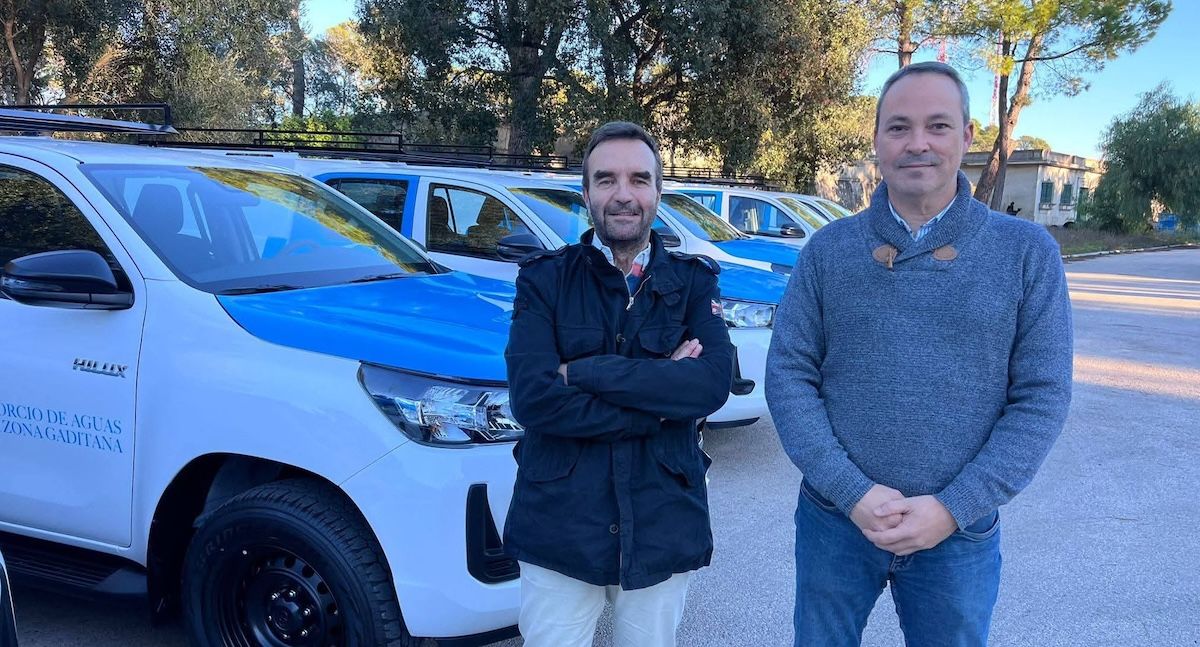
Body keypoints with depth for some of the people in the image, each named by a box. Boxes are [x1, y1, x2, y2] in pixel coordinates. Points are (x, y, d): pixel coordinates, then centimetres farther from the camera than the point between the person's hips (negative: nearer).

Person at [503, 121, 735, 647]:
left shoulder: (692, 282, 1)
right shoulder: (544, 279, -3)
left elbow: (713, 383, -16)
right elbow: (532, 398, -16)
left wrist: (583, 372, -18)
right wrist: (662, 401, -16)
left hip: (663, 528, 2)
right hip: (559, 527, -1)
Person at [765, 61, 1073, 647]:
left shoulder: (1027, 252, -3)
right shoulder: (827, 250, -2)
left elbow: (1042, 397, -5)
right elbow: (788, 375, -4)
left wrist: (953, 508, -13)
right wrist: (851, 491, -14)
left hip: (960, 536, 0)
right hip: (834, 521, 1)